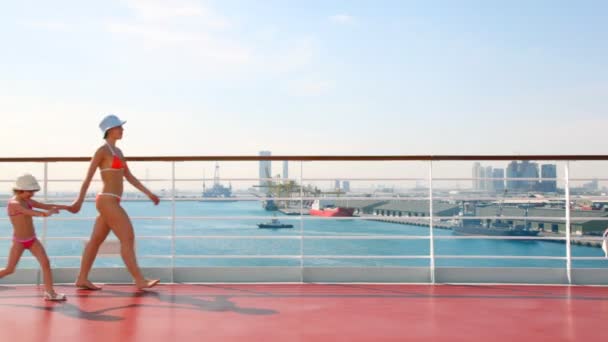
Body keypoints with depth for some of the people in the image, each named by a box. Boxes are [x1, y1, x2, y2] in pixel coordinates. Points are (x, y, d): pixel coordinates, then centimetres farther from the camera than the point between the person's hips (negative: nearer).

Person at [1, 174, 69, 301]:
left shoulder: (28, 201, 5)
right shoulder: (13, 203, -19)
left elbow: (47, 206, 9)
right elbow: (30, 212, -33)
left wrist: (67, 207, 5)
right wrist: (45, 213, -42)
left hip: (32, 240, 6)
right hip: (19, 241, -6)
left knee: (46, 263, -7)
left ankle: (50, 292, -5)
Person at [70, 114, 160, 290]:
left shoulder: (118, 151, 17)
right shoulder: (102, 150, -10)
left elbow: (129, 177, 18)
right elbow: (88, 177, -11)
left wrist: (149, 193, 14)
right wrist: (79, 201, -12)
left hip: (111, 202, 9)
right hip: (108, 202, -9)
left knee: (96, 240, 13)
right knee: (128, 239, -8)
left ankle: (82, 279, 21)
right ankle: (140, 281, -5)